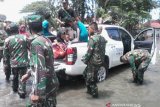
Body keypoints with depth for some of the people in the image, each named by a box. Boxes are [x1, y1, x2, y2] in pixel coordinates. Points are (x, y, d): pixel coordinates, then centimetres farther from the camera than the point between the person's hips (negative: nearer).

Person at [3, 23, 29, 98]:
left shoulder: (7, 40, -3)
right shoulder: (24, 37, -4)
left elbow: (5, 55, 0)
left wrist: (6, 65, 7)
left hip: (14, 63, 2)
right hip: (23, 62, -2)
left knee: (15, 76, 24)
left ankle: (15, 88, 43)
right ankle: (21, 92, 7)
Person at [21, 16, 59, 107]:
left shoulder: (35, 43, -18)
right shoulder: (47, 40, 9)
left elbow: (39, 67, -26)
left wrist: (37, 92, -25)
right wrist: (28, 74, 28)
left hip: (44, 86, -8)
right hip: (53, 82, 8)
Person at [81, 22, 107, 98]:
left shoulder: (92, 38, -16)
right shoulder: (102, 38, 11)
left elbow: (89, 52, -19)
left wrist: (84, 60, -6)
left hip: (93, 62, -9)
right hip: (100, 61, 9)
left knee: (90, 78, 7)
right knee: (85, 73, 23)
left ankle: (94, 93, 20)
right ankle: (90, 90, 33)